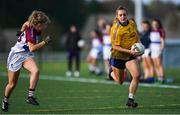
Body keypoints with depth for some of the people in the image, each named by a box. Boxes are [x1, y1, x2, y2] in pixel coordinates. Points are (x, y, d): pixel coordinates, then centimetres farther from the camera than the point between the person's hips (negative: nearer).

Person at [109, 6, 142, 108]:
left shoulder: (132, 24, -4)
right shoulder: (115, 29, -19)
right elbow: (115, 46, -20)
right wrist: (129, 51, -29)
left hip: (131, 56, 3)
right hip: (118, 56, -3)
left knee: (137, 75, -21)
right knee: (120, 82, 12)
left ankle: (130, 99, -7)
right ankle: (112, 71, 48)